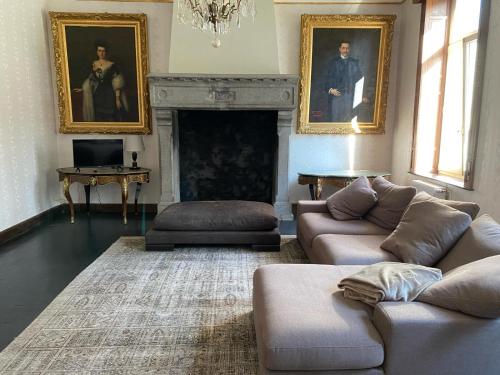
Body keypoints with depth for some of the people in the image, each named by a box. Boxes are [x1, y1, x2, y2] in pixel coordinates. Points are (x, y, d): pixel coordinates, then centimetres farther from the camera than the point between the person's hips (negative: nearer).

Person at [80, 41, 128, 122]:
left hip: (109, 96, -4)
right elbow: (90, 81, 18)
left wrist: (118, 99, -15)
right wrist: (82, 88, 11)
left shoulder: (112, 65, -7)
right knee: (99, 118, 5)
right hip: (97, 97, 4)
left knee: (111, 119, -4)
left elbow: (117, 85, -10)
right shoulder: (93, 65, 7)